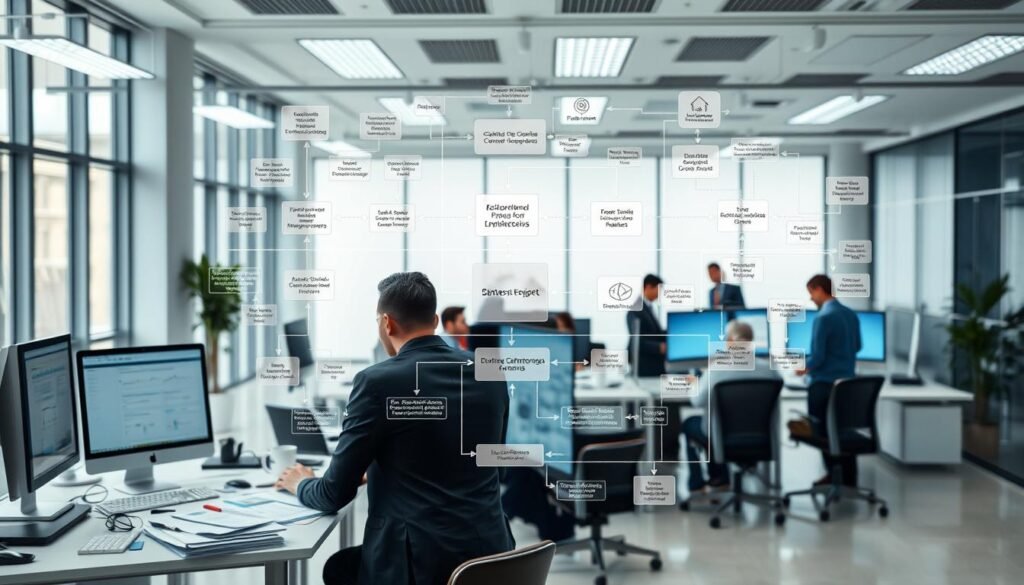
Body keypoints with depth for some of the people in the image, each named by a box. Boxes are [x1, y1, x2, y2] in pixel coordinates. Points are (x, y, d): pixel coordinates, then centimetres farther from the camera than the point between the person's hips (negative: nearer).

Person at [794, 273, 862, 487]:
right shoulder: (851, 315, 6)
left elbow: (817, 356, -17)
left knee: (824, 432, 5)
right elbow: (857, 347, 19)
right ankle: (848, 478, 15)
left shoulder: (823, 318, -17)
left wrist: (805, 368, 1)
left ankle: (834, 477, 9)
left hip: (824, 383, -7)